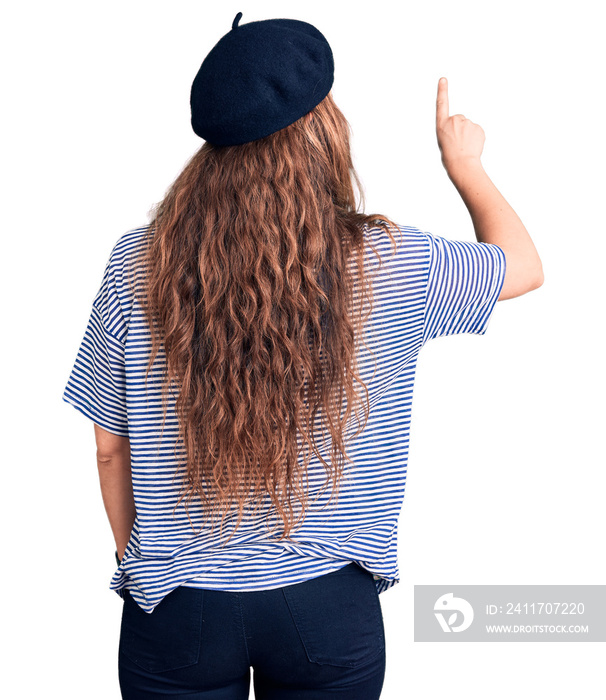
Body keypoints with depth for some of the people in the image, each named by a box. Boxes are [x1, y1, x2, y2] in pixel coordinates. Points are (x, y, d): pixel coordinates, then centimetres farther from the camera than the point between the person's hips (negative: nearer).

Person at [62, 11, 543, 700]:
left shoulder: (134, 266, -13)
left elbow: (110, 447, -2)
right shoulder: (390, 264, -14)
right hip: (331, 605, 0)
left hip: (176, 605, 1)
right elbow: (525, 265, 6)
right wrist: (466, 165, 21)